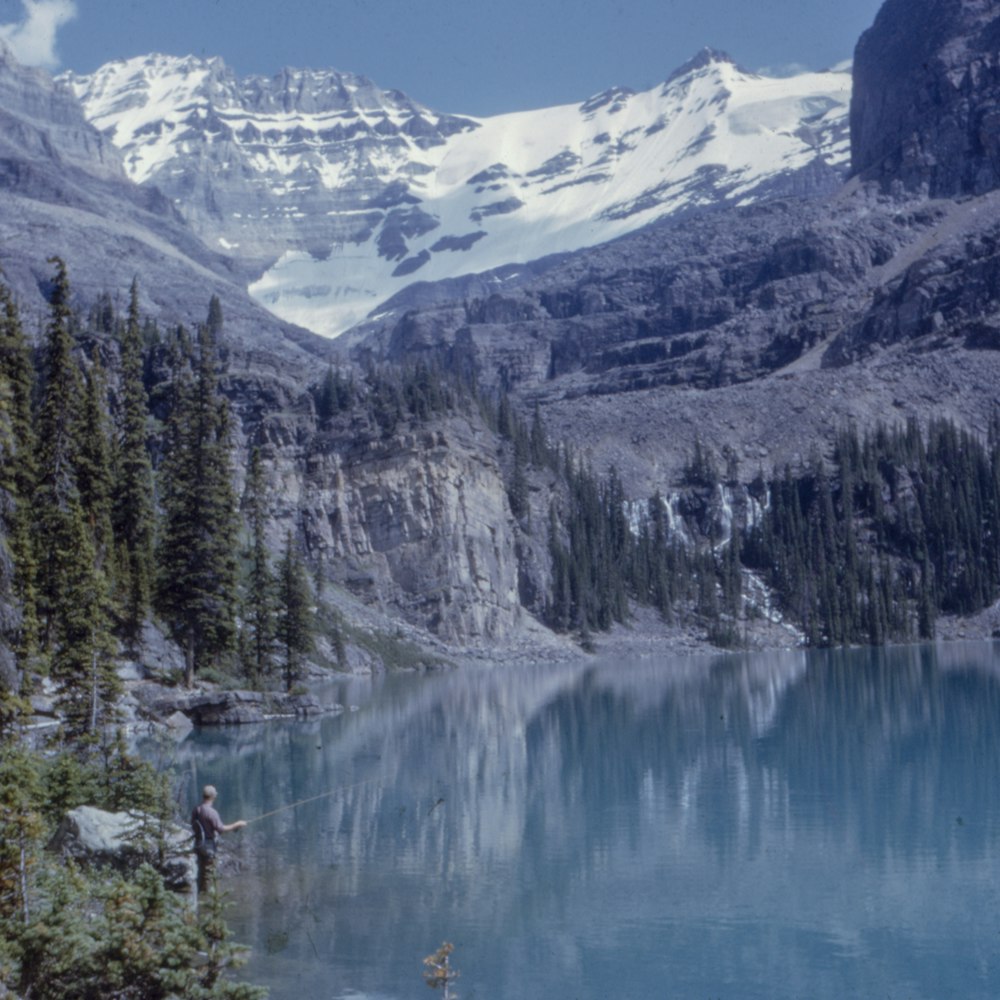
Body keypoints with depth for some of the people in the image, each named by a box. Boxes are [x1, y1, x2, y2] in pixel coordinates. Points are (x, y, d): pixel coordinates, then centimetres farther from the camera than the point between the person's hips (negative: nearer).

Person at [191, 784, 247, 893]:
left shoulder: (196, 810, 1)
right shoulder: (211, 812, -23)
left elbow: (193, 826, 12)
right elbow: (221, 829, -24)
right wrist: (237, 824, -14)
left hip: (199, 844, 8)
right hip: (209, 846, -8)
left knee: (201, 871, 20)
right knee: (208, 871, 1)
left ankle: (200, 893, 29)